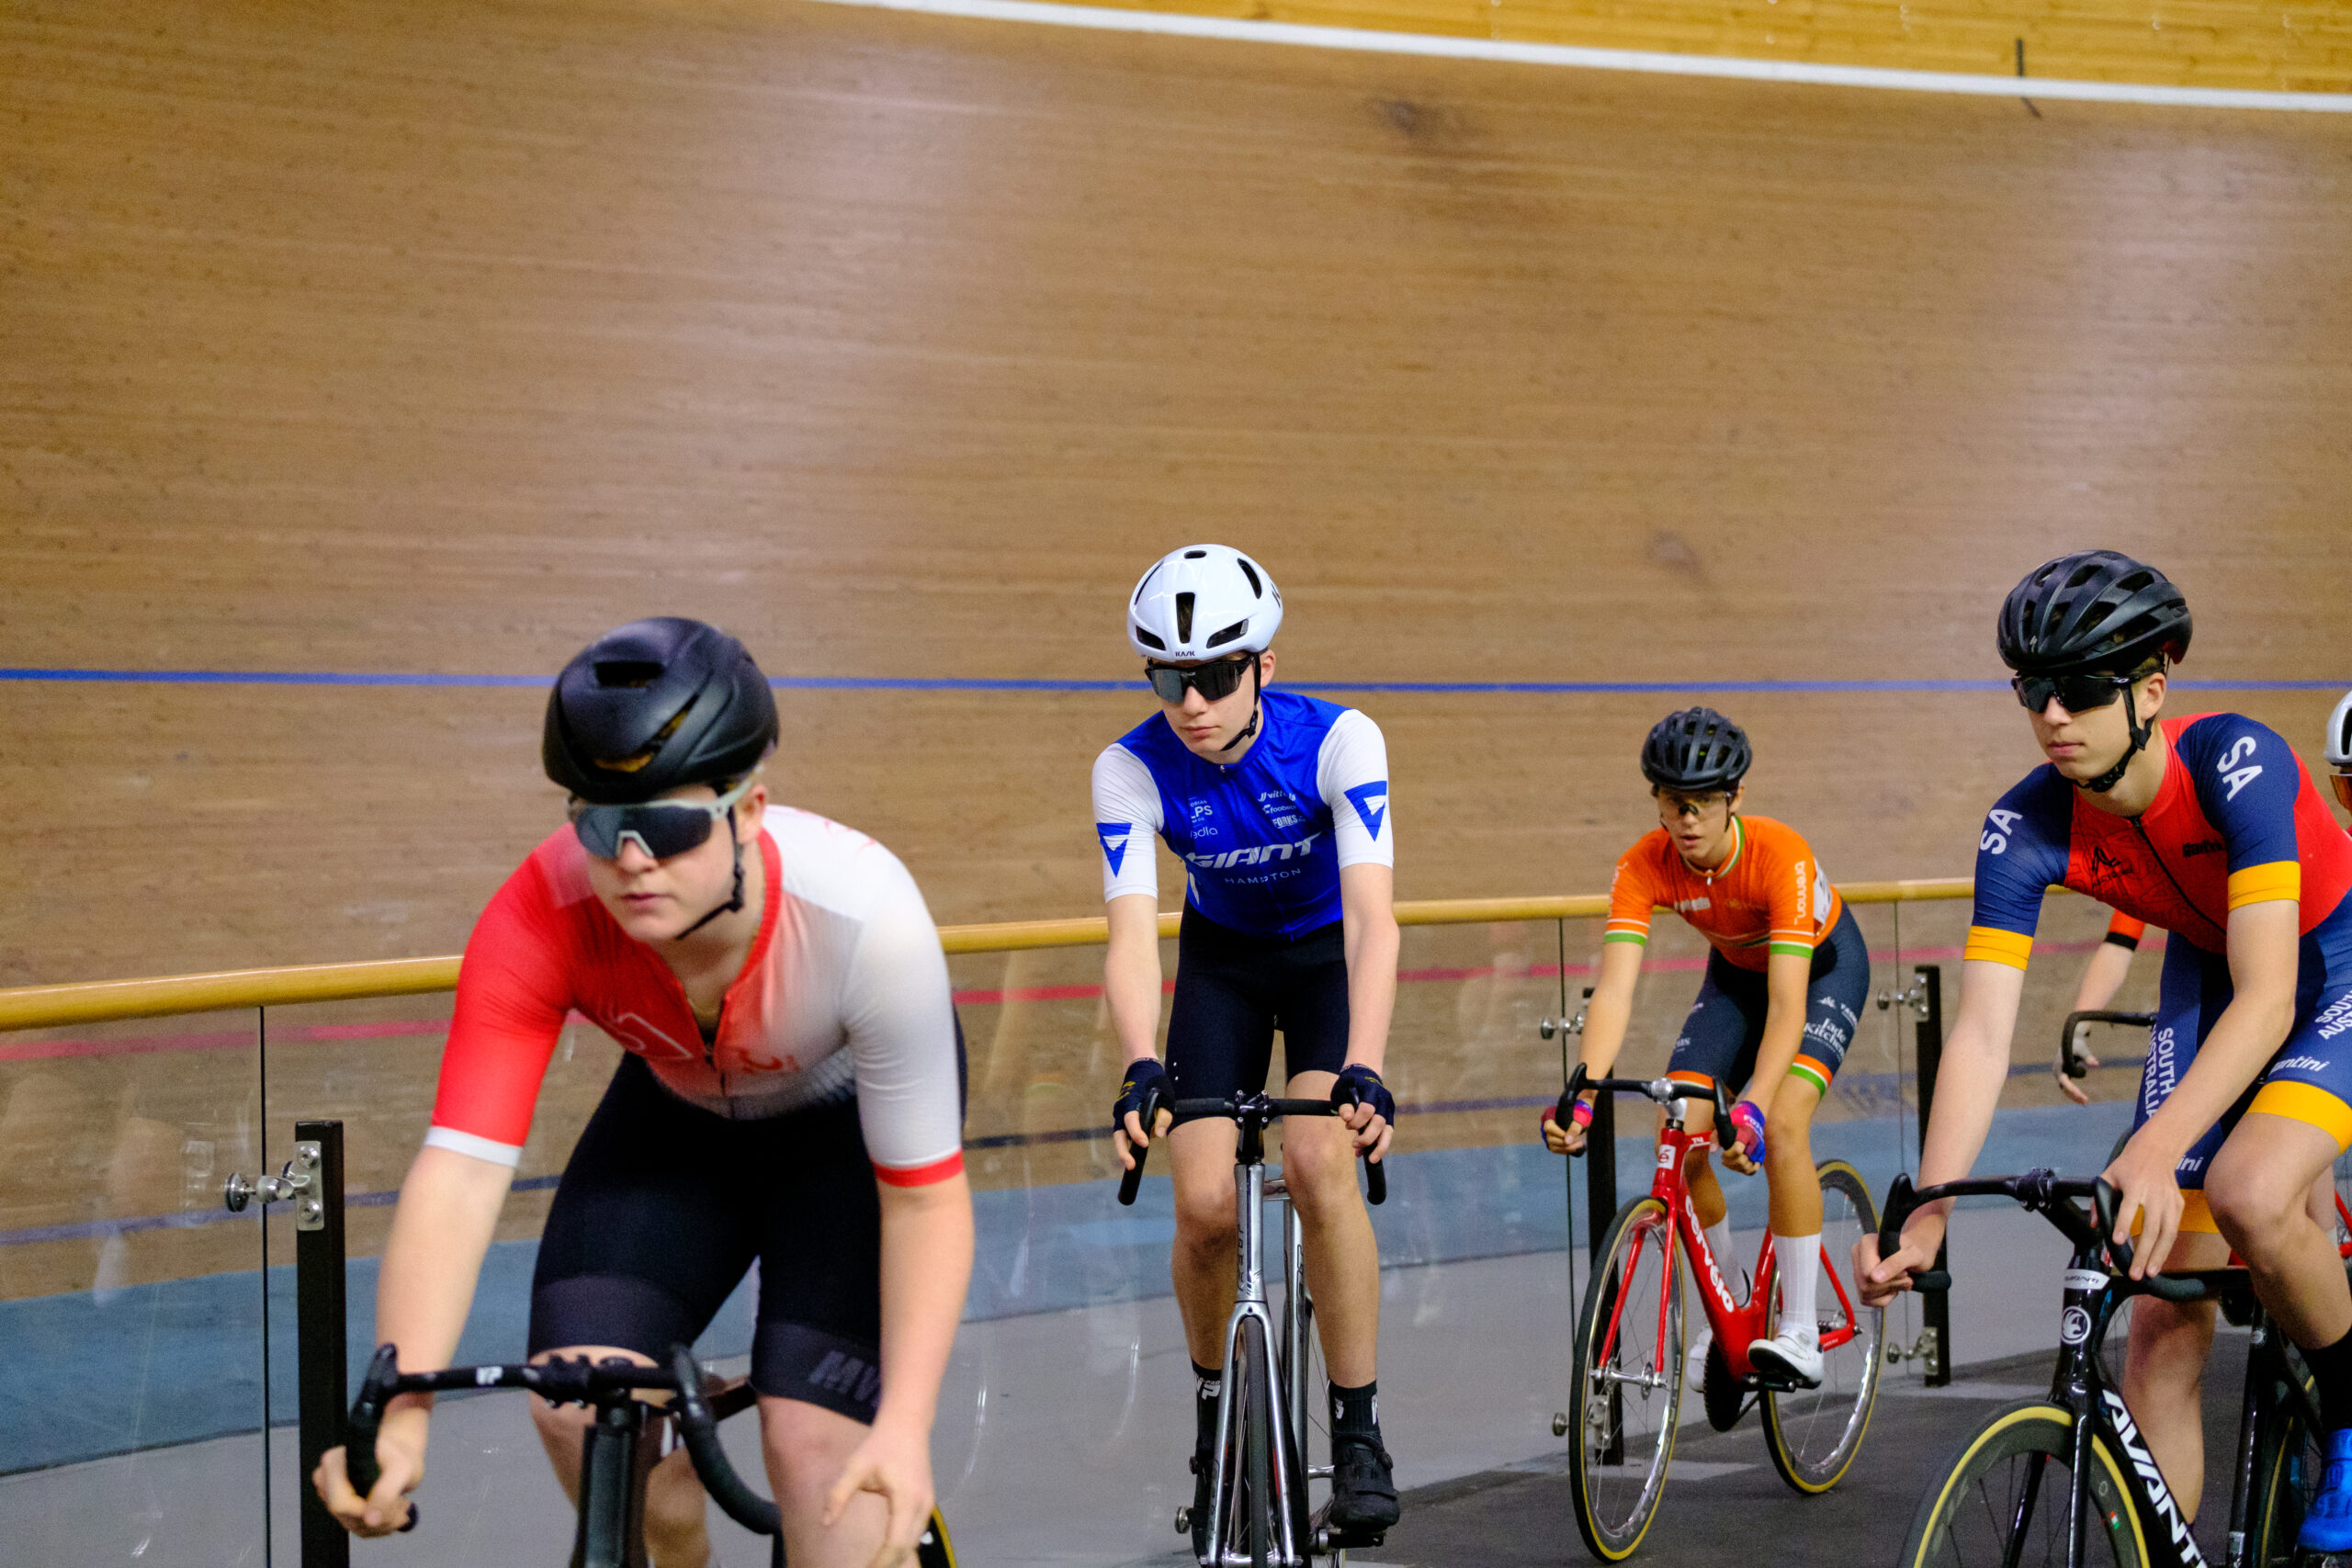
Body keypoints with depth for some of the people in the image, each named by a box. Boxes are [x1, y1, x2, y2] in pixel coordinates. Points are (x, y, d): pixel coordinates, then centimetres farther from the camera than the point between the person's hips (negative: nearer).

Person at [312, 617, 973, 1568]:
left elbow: (925, 1197, -31)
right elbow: (459, 1168, -39)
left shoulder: (862, 914, -39)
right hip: (681, 1110, 2)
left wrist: (906, 1425, -41)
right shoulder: (540, 920, -34)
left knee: (816, 1437, -17)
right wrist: (397, 1412, -51)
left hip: (849, 1120, -2)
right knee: (577, 1402, -15)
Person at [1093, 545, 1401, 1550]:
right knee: (1204, 1204, -14)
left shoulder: (1339, 741, -29)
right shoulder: (1131, 770, -24)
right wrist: (1141, 1070, -51)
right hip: (1222, 962, 2)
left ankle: (1358, 1434, -14)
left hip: (1328, 956, -2)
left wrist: (1364, 1072, -51)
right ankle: (1215, 1409, 14)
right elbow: (1132, 931, -33)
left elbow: (1372, 915, -37)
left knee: (1319, 1162, -26)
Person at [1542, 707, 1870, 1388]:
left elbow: (1786, 1004, -44)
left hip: (1824, 966, -4)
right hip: (1735, 970, 4)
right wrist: (1581, 1096, -51)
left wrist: (1754, 1106, -58)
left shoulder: (1781, 856, -38)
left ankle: (1800, 1334, -19)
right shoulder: (1644, 866, -28)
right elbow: (1614, 988, -36)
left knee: (1783, 1124, -27)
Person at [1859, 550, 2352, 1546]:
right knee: (2163, 1333, -4)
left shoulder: (2235, 763, -34)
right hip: (2206, 975, 5)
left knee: (2248, 1194, -32)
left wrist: (2154, 1151, -53)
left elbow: (2267, 1000, -41)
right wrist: (1928, 1212, -38)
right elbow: (1983, 1029, -25)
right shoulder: (2026, 829, -22)